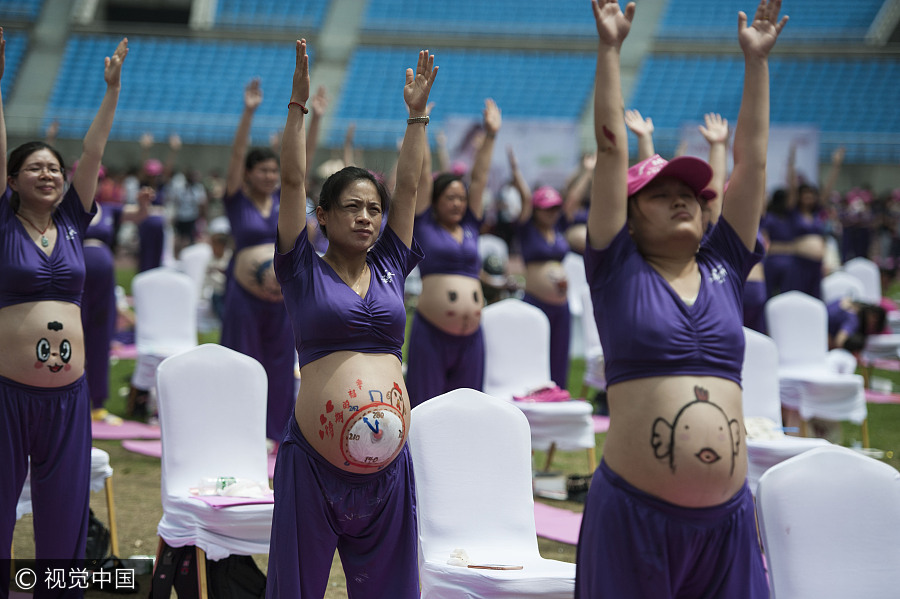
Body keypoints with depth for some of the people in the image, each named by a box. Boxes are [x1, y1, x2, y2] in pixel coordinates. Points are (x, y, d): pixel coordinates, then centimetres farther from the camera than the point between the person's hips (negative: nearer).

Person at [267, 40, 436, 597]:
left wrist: (417, 113, 10)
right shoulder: (304, 271, 2)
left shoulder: (391, 269, 11)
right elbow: (293, 181, -3)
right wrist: (299, 104, -7)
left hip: (388, 461, 4)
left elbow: (409, 187, 11)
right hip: (316, 461, -3)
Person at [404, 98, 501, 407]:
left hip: (471, 335, 4)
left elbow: (479, 178, 13)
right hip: (431, 332, -4)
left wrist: (490, 135, 12)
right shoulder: (425, 227, 4)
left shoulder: (470, 228, 14)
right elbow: (423, 178, 1)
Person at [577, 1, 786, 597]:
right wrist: (610, 49, -1)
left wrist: (757, 60, 15)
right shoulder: (618, 272, 2)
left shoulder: (724, 271, 11)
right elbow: (612, 149, 0)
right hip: (634, 511, -3)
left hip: (726, 516, 4)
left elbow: (752, 159, 13)